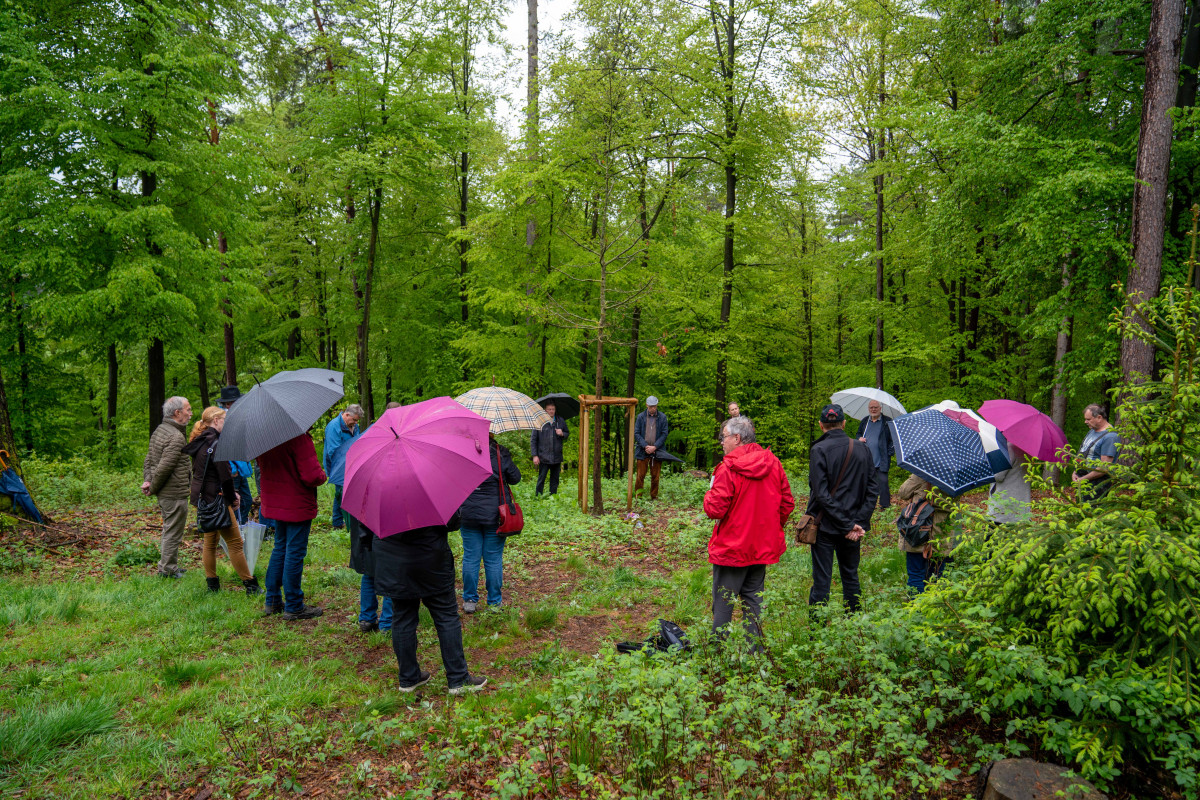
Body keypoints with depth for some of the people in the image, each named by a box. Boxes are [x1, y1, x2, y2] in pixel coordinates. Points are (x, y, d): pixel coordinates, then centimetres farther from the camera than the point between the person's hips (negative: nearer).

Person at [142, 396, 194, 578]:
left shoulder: (159, 430, 12)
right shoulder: (176, 437, -20)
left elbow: (149, 459, 15)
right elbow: (165, 467, -23)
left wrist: (148, 480, 5)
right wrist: (153, 488, -11)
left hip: (164, 494, 10)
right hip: (175, 494, -10)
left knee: (169, 530, 20)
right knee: (173, 532, 1)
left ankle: (169, 566, 31)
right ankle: (167, 569, 10)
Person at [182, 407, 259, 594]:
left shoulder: (199, 441, 12)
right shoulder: (215, 442, -17)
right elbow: (224, 475, -20)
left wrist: (231, 493, 13)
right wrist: (232, 497, -6)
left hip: (201, 499, 10)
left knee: (210, 540, 17)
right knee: (234, 542, -4)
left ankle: (212, 584, 23)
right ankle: (250, 585, 1)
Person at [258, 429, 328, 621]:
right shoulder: (299, 438, -25)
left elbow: (262, 465, 15)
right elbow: (311, 476, -25)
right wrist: (322, 475, -4)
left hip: (275, 503, 8)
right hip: (298, 505, -8)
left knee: (280, 548, 20)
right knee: (295, 553, 2)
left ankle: (272, 601, 29)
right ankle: (294, 607, 12)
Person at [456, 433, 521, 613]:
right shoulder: (500, 454, -9)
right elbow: (515, 478, 3)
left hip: (469, 514, 1)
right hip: (495, 515, -1)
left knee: (470, 557, 11)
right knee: (493, 559, 8)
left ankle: (469, 600, 18)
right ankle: (495, 602, 17)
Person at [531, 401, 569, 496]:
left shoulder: (561, 421, 7)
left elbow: (568, 434, 19)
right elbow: (533, 440, 0)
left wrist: (562, 434, -6)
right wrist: (535, 455, -5)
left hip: (557, 457, 3)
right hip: (543, 458, -3)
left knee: (555, 480, 10)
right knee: (541, 479, -1)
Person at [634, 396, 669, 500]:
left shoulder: (662, 417, 3)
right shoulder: (640, 417, 4)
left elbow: (664, 434, 1)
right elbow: (636, 433, 1)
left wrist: (655, 447, -10)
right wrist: (645, 446, -11)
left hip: (657, 451, 0)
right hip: (643, 451, 0)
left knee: (655, 476, 6)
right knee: (640, 475, 0)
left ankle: (654, 497, 17)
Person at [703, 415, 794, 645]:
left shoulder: (728, 469, -18)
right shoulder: (773, 463, 1)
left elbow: (715, 510, -19)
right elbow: (787, 503, 7)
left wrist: (709, 494, 2)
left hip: (731, 548, -6)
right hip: (763, 547, 6)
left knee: (723, 603, 5)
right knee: (753, 600, 16)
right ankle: (754, 650, 21)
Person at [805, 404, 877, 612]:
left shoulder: (819, 450, -12)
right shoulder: (862, 449, 2)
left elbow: (821, 494, -17)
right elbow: (871, 491, 0)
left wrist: (848, 525, -13)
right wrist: (859, 522, -5)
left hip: (825, 525, -4)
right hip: (853, 528, 4)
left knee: (821, 580, 1)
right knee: (850, 576, 18)